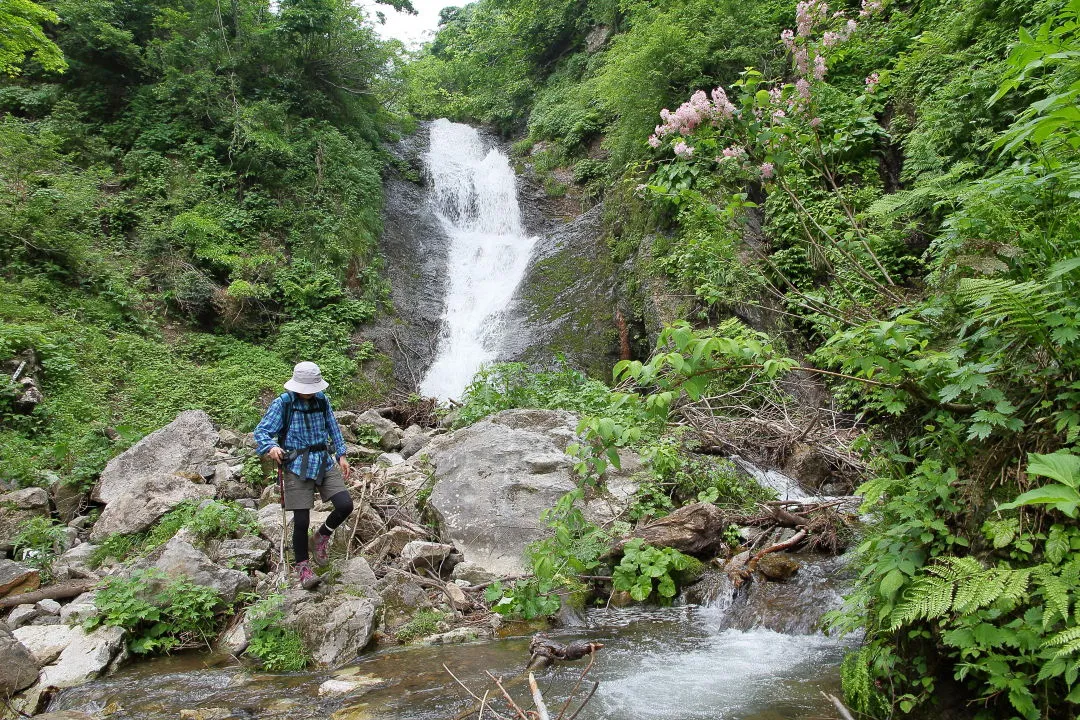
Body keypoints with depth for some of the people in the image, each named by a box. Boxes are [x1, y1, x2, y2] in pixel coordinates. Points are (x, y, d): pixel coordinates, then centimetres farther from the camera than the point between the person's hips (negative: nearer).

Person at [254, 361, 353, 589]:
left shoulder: (321, 400, 6)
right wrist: (271, 447, -31)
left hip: (325, 462, 4)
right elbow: (261, 431, -11)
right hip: (297, 467, -4)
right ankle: (302, 565, 19)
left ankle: (322, 535, 21)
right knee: (301, 521, -2)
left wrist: (341, 455, 11)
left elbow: (333, 427, 16)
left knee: (345, 505, -9)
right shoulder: (282, 403, -8)